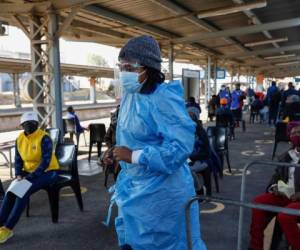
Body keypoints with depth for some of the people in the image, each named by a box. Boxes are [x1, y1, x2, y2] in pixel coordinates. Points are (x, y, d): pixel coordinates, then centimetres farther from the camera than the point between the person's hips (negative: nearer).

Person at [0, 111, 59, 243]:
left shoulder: (44, 138, -19)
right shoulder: (20, 139, 2)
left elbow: (45, 162, -22)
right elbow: (18, 160, 9)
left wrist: (30, 177, -24)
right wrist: (18, 175, -8)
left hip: (47, 172, -6)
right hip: (28, 172, 6)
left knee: (23, 192, -25)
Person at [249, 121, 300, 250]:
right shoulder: (286, 156, 13)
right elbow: (276, 176, 18)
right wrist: (274, 187, -4)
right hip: (285, 195, 6)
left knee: (284, 216, -30)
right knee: (259, 201, -11)